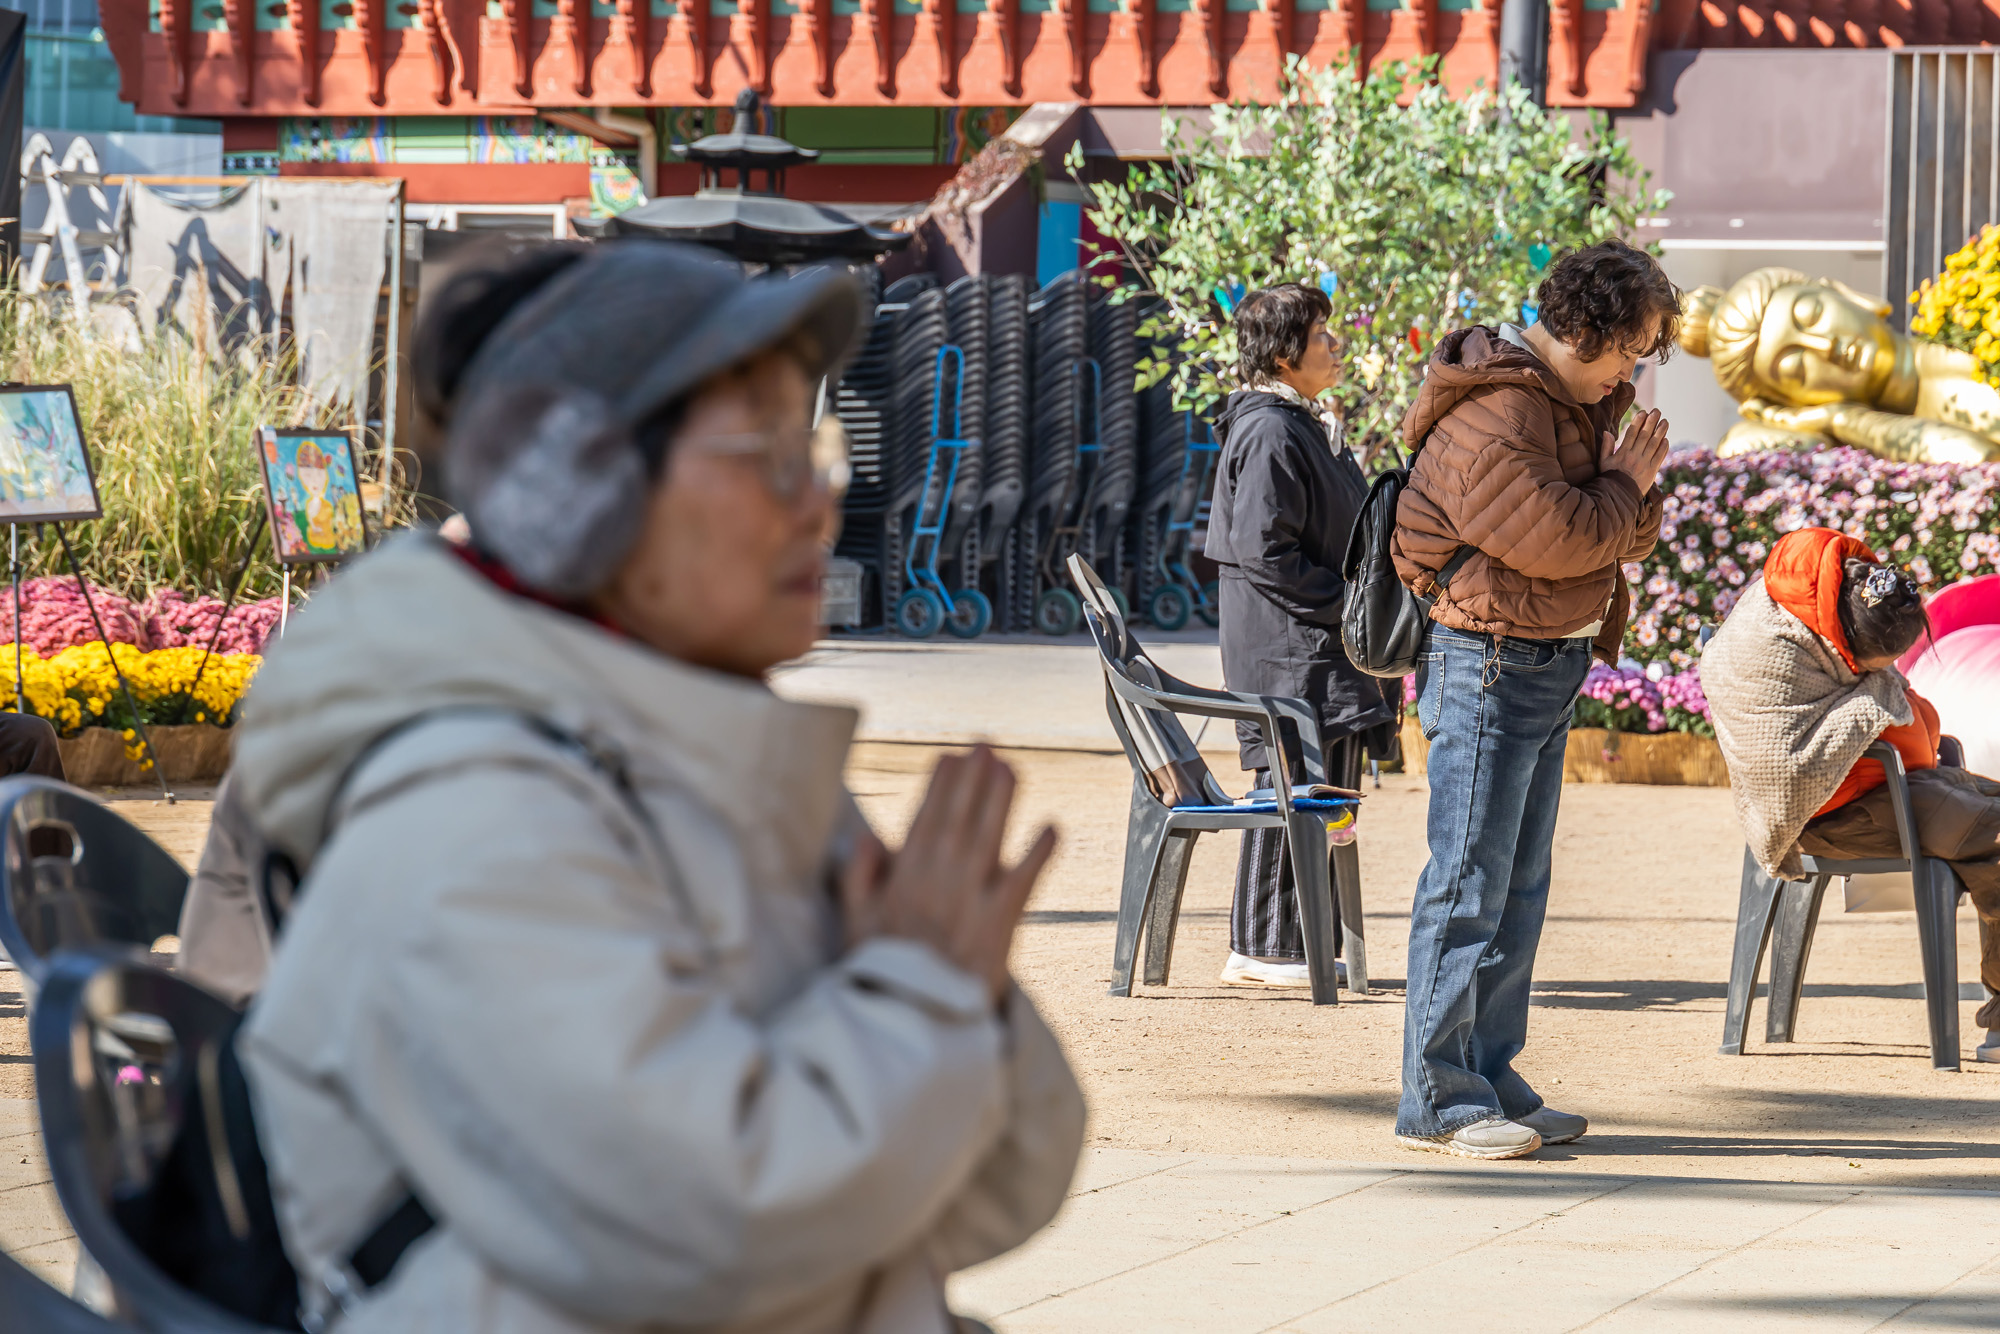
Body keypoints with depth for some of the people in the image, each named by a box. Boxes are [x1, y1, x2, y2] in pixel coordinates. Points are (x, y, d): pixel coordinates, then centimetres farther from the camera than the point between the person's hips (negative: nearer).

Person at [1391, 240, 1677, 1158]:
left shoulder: (1576, 402, 15)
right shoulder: (1488, 416, -17)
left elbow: (1622, 540, 20)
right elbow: (1553, 538, -23)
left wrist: (1631, 499, 0)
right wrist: (1625, 486, -8)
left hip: (1551, 663, 10)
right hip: (1489, 660, -10)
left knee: (1520, 884, 13)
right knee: (1470, 881, -8)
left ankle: (1489, 1077, 19)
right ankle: (1437, 1100, -6)